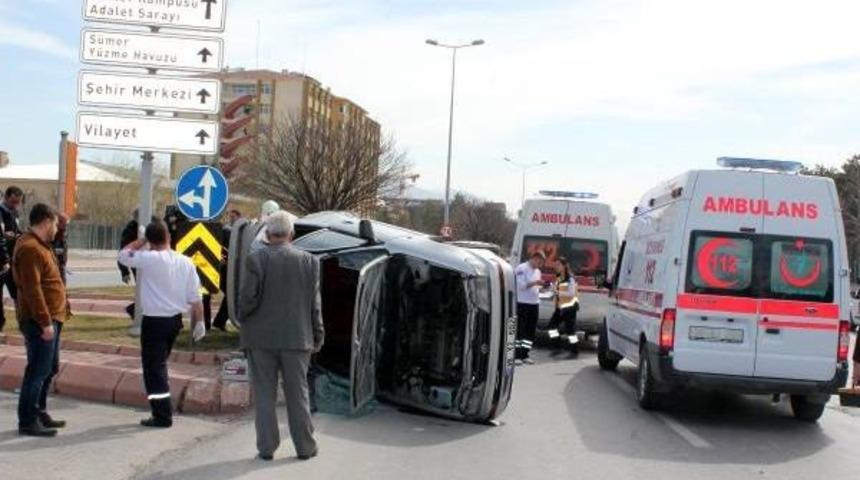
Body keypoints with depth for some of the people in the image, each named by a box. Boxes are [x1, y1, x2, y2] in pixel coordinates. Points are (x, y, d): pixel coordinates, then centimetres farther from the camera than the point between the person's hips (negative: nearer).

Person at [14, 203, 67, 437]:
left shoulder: (39, 245, 16)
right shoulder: (30, 248, -17)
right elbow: (32, 289, -23)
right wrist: (45, 322, -24)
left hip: (51, 318, 10)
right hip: (40, 321, -10)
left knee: (49, 368, 17)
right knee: (38, 371, -5)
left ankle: (39, 413, 27)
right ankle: (27, 421, 2)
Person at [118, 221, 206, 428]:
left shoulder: (149, 259, -16)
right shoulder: (185, 262, 0)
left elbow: (124, 254, -1)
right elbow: (195, 297, 0)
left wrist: (142, 240, 5)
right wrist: (198, 322, 7)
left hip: (154, 321, -6)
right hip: (175, 319, 6)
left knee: (154, 367, 0)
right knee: (159, 364, 22)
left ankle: (163, 416, -1)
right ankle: (162, 410, 30)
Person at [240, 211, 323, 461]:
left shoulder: (256, 259, -8)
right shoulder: (309, 261, -1)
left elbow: (248, 297, -12)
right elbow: (314, 303, 1)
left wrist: (243, 318, 9)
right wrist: (318, 335, 10)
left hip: (261, 337, -2)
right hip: (297, 337, 2)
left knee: (264, 394, 7)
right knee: (297, 393, 11)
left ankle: (266, 447, 10)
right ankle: (305, 447, 17)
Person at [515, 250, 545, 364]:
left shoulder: (537, 271, 17)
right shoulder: (522, 268, -8)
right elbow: (520, 285, -16)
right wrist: (535, 283, -19)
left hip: (534, 304, 8)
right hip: (522, 303, -8)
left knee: (531, 330, 6)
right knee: (520, 330, -5)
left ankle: (525, 354, 13)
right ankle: (516, 355, -1)